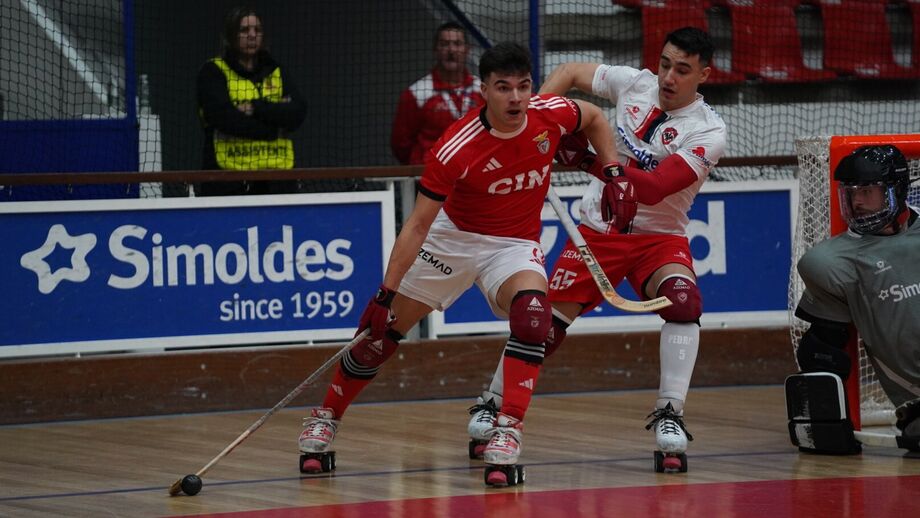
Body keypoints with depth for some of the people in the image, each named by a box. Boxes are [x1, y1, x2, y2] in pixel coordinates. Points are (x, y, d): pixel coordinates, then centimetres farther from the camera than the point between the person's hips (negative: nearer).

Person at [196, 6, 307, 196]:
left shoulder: (278, 73, 17)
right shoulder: (213, 72, 4)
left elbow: (298, 113, 0)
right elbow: (223, 117, -13)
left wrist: (256, 108, -12)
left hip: (276, 180, 4)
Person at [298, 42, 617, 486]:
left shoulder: (552, 115, -17)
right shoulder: (455, 149, -28)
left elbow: (594, 117, 9)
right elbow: (418, 224, -23)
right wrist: (387, 291, -26)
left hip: (515, 244, 1)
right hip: (451, 235, -1)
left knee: (532, 312, -31)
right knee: (383, 329, 0)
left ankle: (508, 430, -29)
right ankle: (326, 416, 23)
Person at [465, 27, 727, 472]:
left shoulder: (708, 132, -17)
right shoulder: (635, 83, -5)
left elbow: (654, 188, -28)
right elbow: (569, 72, 11)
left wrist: (589, 161, -33)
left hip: (660, 237, -2)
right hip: (598, 230, 2)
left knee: (683, 300, -31)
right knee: (547, 322, -3)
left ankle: (669, 417, -26)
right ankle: (490, 406, 18)